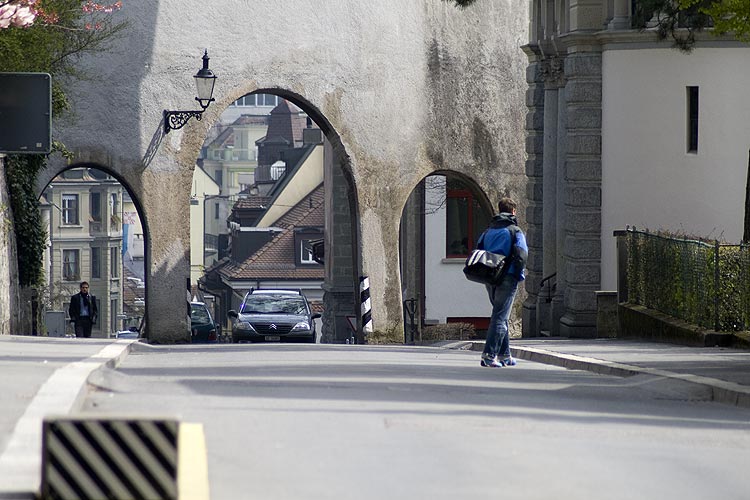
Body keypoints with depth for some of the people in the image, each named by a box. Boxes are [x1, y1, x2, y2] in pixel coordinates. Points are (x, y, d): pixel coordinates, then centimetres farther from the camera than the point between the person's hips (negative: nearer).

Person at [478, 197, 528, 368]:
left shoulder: (489, 230, 13)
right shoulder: (515, 231, -5)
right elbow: (521, 255, -16)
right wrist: (518, 274, -4)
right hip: (507, 278, -6)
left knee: (500, 315, 18)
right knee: (500, 317, -6)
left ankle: (504, 355, 20)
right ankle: (489, 355, -16)